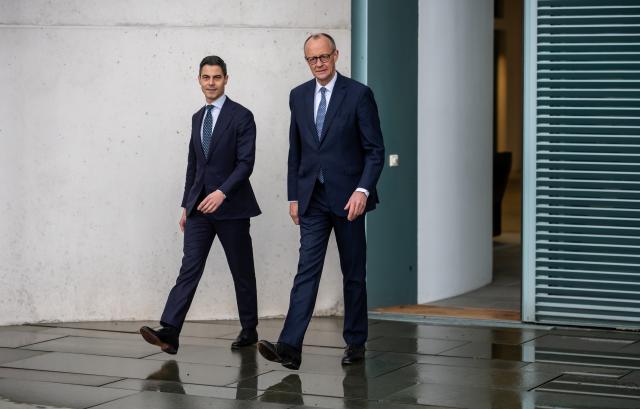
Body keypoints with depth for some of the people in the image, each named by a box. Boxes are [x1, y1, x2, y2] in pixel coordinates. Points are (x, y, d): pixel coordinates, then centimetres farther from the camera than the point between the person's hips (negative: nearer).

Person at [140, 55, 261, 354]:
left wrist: (222, 192, -26)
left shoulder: (241, 116, -6)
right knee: (189, 267, -6)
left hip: (230, 205, -5)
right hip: (199, 206, 5)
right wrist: (186, 205, 17)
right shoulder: (198, 118, 14)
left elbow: (246, 163, -14)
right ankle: (169, 331, -16)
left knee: (242, 271, 7)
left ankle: (249, 330, 20)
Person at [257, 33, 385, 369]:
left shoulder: (358, 94, -5)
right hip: (312, 199, 3)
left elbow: (375, 149, -6)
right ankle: (289, 347, -15)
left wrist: (363, 190, -18)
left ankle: (355, 342, 19)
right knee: (307, 270, -6)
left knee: (353, 273, 7)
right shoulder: (298, 96, 9)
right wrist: (293, 196, 10)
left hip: (348, 198, -3)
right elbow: (295, 150, 14)